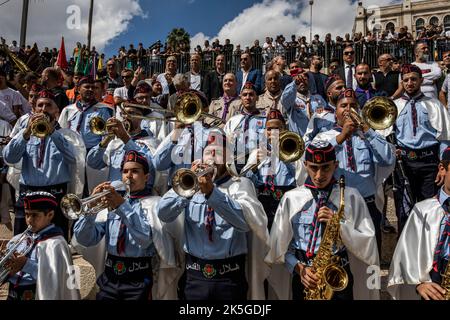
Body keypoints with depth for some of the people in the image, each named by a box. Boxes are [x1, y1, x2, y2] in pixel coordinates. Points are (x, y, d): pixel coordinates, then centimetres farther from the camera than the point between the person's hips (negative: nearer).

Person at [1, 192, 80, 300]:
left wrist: (27, 265, -20)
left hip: (34, 296, -5)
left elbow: (56, 279, -19)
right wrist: (7, 267, -7)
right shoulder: (18, 239, 8)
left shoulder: (55, 243, -10)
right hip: (12, 295, 5)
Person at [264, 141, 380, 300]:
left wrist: (339, 224, -15)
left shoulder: (351, 197, 0)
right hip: (303, 281, 1)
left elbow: (368, 246, -2)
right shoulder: (291, 198, -1)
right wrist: (298, 268, -12)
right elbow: (279, 246, 2)